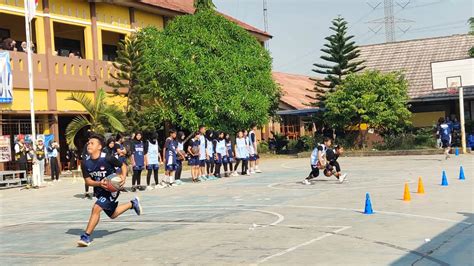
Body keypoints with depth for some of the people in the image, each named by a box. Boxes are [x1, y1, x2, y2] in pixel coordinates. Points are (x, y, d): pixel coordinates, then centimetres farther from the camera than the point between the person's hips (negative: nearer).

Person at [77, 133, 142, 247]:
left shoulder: (108, 159, -21)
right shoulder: (86, 163, -9)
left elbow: (123, 166, -6)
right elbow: (87, 180, -6)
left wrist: (123, 177, -24)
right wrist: (99, 183, -25)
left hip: (112, 188, -6)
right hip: (99, 190, 6)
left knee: (96, 208, -23)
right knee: (113, 215, 20)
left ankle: (86, 236, -13)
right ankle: (133, 203, 45)